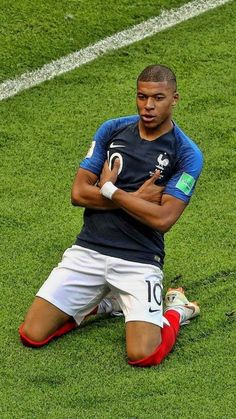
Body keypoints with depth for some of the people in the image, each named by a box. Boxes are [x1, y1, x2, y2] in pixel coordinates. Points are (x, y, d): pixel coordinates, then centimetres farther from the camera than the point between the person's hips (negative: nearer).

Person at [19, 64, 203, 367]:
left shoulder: (187, 154, -6)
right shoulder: (112, 130, 6)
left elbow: (162, 219, -15)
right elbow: (78, 193, 0)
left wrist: (109, 190, -8)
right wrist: (135, 198, -9)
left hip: (140, 260, -3)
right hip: (88, 251, 4)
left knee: (144, 355, -21)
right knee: (32, 335, -6)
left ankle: (175, 310, 12)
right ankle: (100, 303, 20)